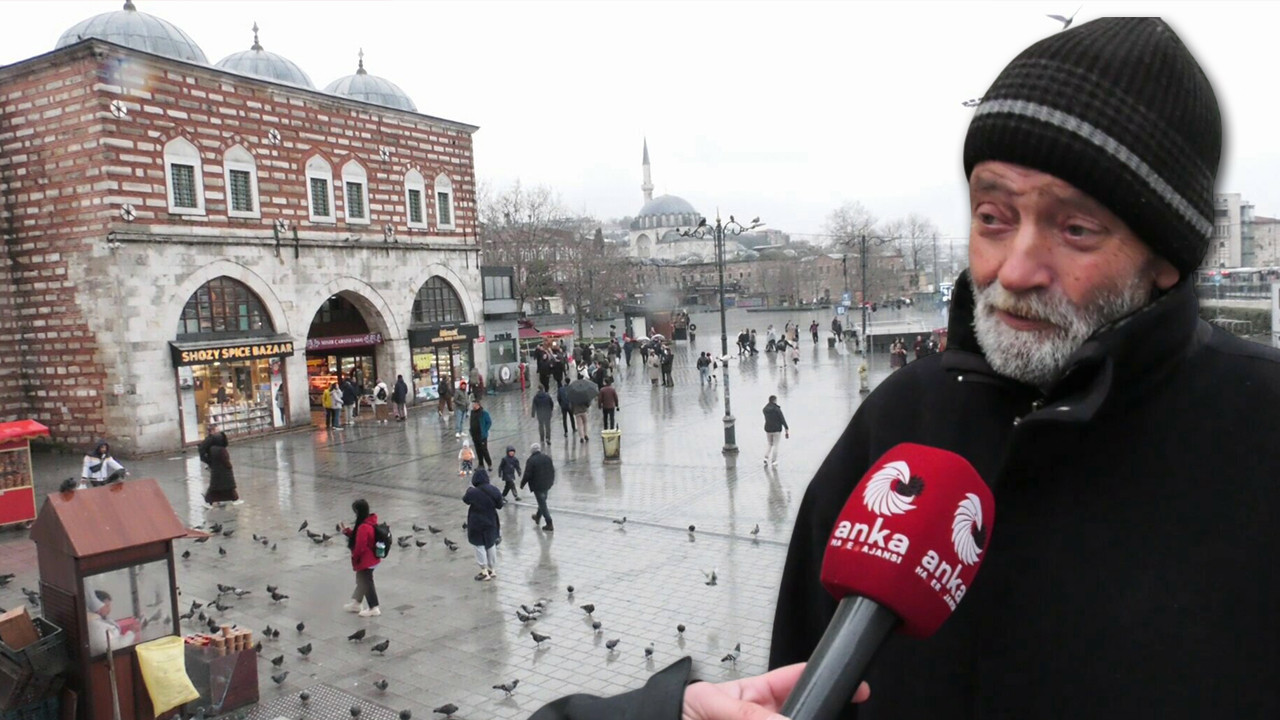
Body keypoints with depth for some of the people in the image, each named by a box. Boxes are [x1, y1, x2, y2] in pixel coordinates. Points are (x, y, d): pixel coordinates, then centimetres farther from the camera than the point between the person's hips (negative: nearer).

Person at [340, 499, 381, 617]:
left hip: (365, 561, -10)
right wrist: (348, 531, 5)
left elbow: (360, 546, -26)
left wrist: (354, 558, -9)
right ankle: (356, 604, 38)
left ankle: (374, 608, 13)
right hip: (371, 559, 10)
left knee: (366, 583, 3)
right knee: (362, 581, 23)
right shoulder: (371, 522, 3)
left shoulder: (363, 527, -29)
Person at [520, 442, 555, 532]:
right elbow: (552, 470, 9)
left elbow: (527, 475, -16)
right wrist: (551, 480, 24)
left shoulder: (531, 461, -17)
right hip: (547, 484, 7)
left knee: (542, 504, 0)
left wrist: (522, 483, -1)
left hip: (538, 486, -7)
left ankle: (549, 524, 0)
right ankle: (538, 517, 46)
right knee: (542, 501, 25)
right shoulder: (547, 458, 1)